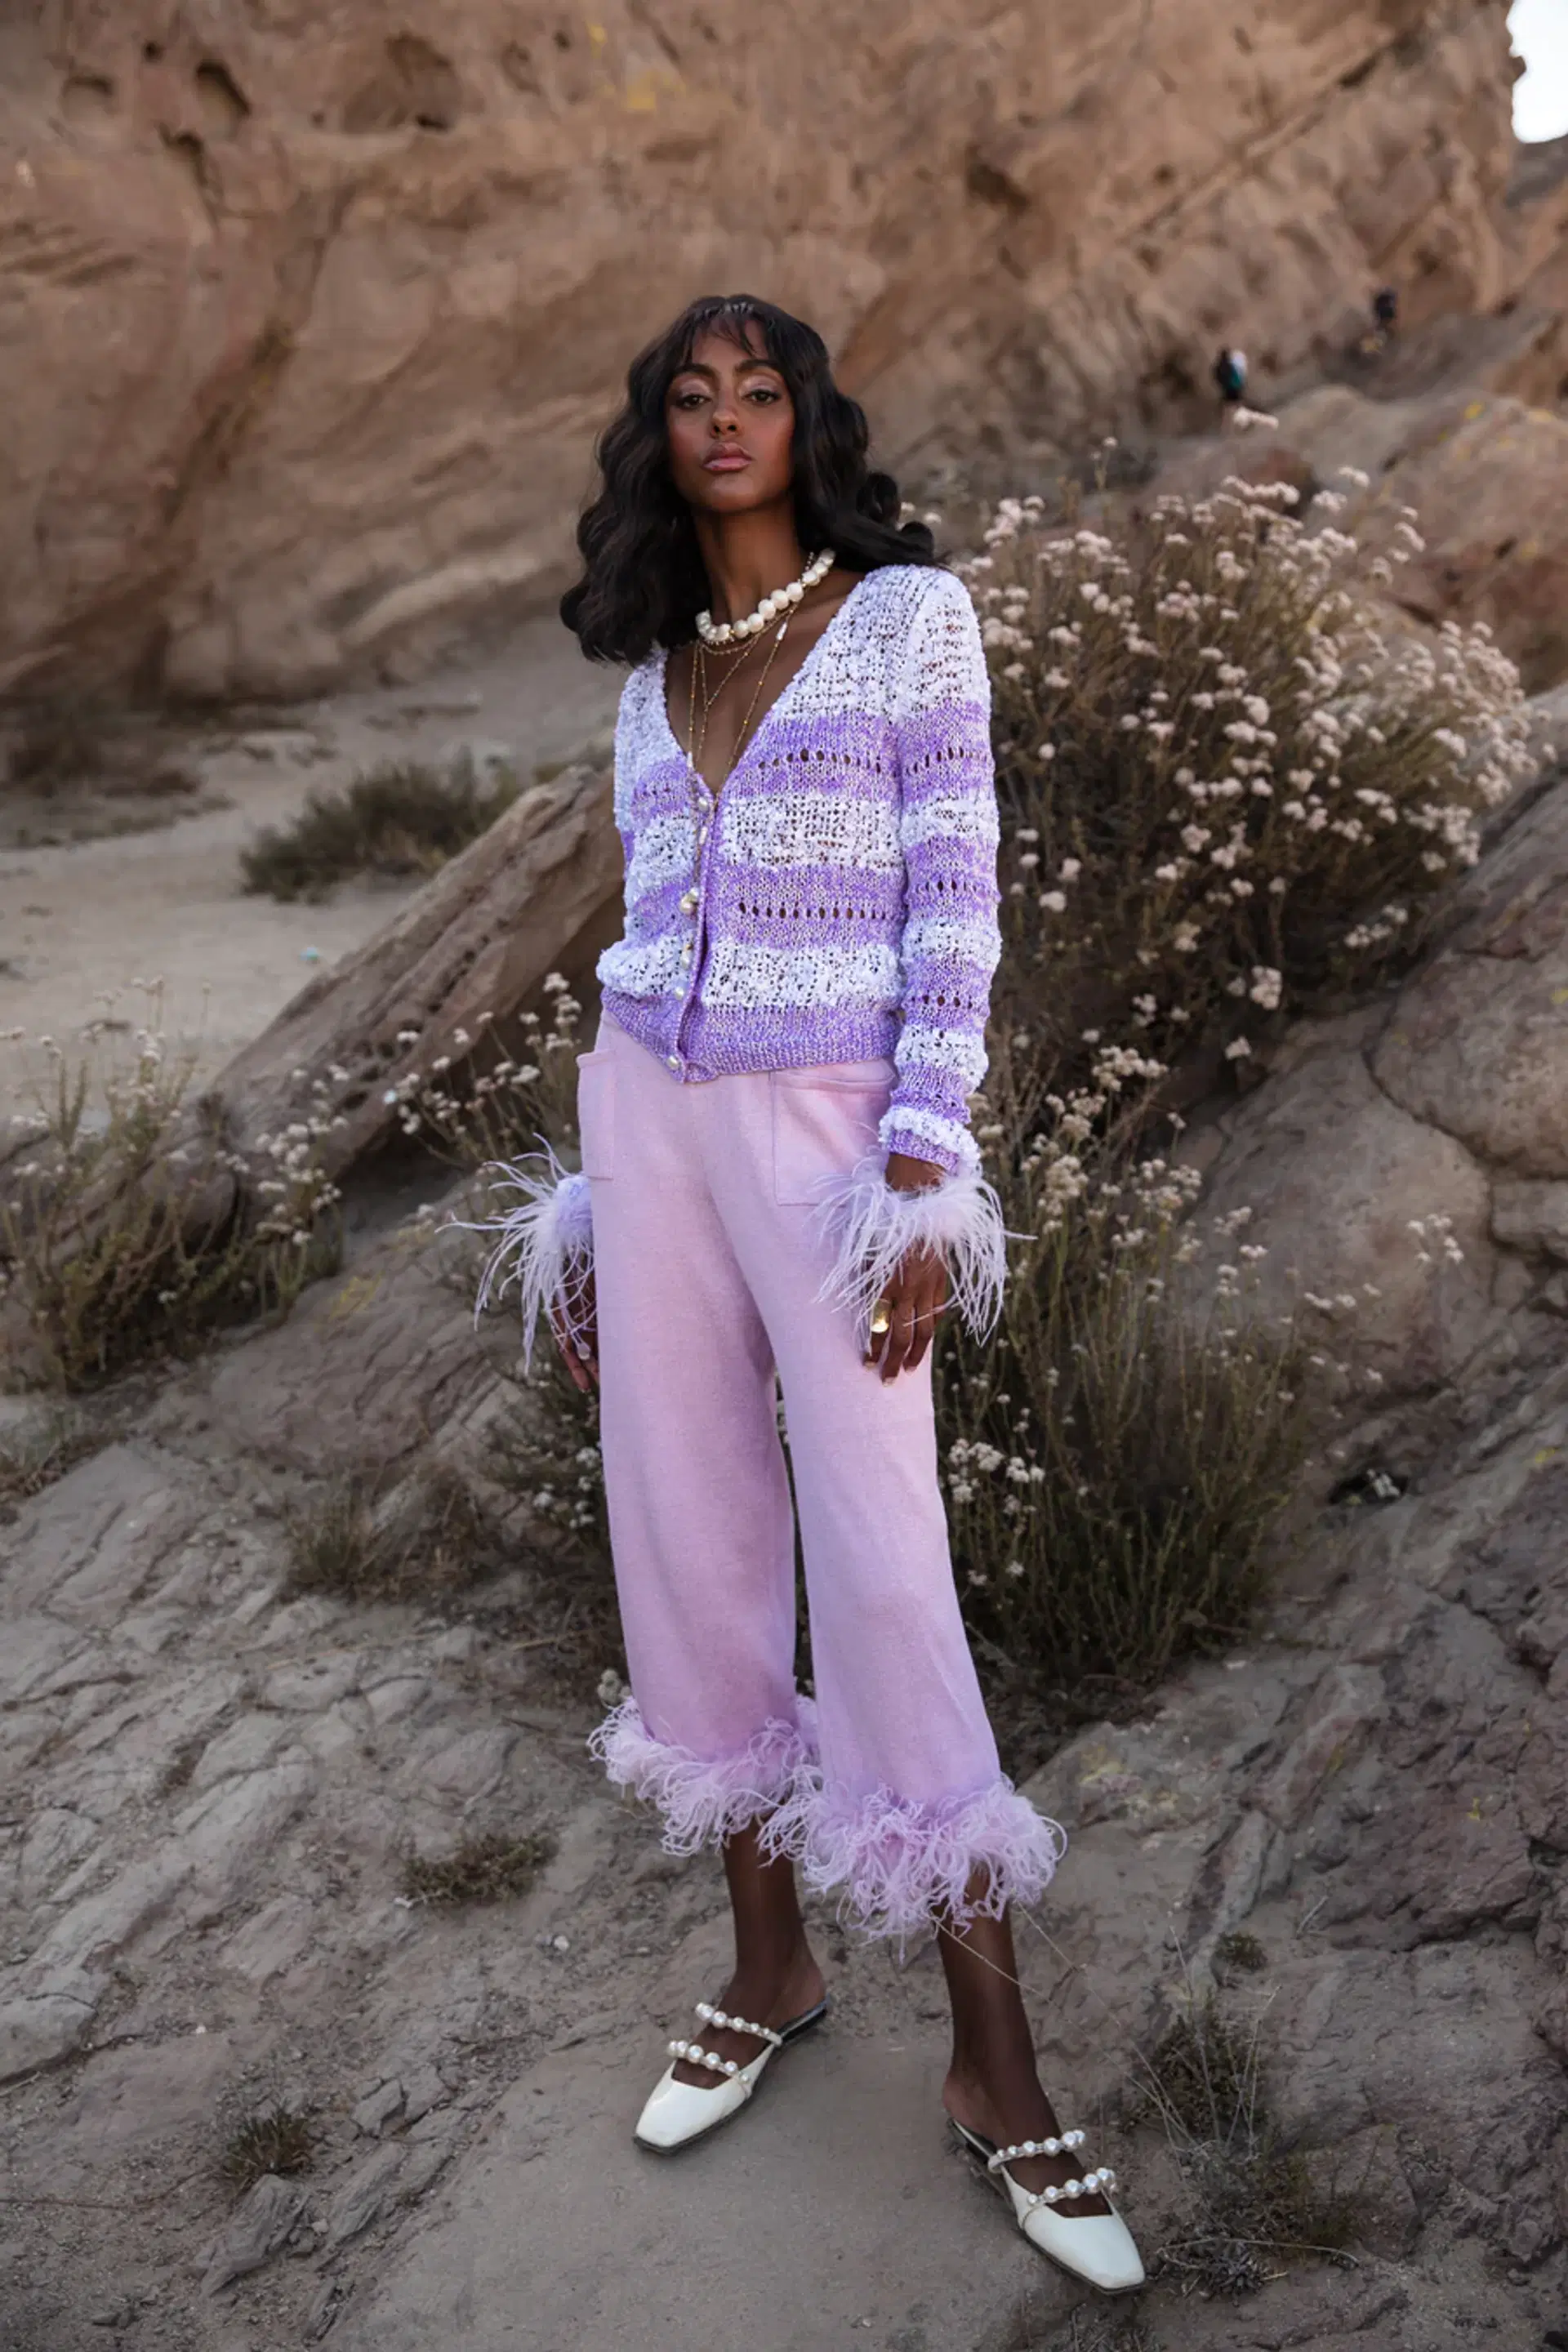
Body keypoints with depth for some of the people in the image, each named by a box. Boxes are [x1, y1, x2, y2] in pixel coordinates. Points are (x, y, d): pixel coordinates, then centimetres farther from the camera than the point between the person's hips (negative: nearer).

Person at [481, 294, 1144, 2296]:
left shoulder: (912, 610, -1)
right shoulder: (651, 665, 13)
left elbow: (956, 900, -8)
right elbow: (651, 924, 15)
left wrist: (924, 1176, -17)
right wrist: (593, 1202, 13)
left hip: (828, 1120, -5)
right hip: (651, 1108, 5)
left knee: (880, 1565, -9)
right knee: (686, 1536, 6)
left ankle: (995, 2065, 6)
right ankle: (769, 1961, 25)